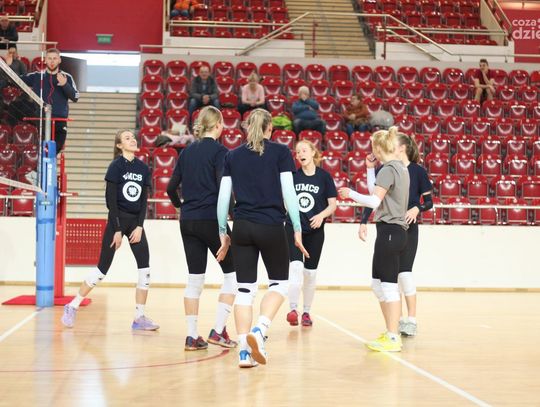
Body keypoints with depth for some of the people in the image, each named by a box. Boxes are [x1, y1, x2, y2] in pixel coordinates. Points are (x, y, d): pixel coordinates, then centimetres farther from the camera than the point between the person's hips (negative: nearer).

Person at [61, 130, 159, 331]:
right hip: (117, 220, -5)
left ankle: (139, 318, 5)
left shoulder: (143, 168, 7)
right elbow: (111, 199, -11)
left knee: (145, 269, -2)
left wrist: (140, 226, -3)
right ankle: (72, 307, 13)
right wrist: (117, 230, -14)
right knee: (102, 269, -3)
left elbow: (144, 200, 8)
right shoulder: (116, 166, -8)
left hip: (136, 222, 5)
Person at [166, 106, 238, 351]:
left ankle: (192, 336, 9)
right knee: (232, 274, 7)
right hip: (211, 219, -6)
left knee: (194, 279, 10)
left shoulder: (187, 152, 10)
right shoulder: (219, 151, -8)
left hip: (188, 221, 6)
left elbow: (171, 187, 11)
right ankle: (218, 331, 0)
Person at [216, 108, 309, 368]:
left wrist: (223, 232, 12)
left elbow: (223, 197, 6)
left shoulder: (232, 156, 8)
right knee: (279, 283, 12)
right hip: (271, 227, -3)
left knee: (245, 288, 7)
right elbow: (288, 193, -5)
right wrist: (297, 229, 1)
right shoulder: (280, 152, 0)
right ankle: (259, 331, -10)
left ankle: (244, 350, 3)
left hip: (242, 228, 3)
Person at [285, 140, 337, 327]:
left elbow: (333, 204, -1)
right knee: (296, 267, -18)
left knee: (310, 272, 8)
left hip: (315, 231, 0)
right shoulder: (292, 175, 2)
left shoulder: (324, 176, -2)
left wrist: (322, 215, -19)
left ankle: (306, 312, 22)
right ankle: (293, 310, -16)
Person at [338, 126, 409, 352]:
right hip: (396, 231, 10)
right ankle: (391, 332, 20)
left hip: (389, 231, -10)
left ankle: (393, 340, -3)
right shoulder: (400, 168, 17)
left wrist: (350, 194, -7)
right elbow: (379, 194, 24)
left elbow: (374, 201, -20)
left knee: (389, 286, -6)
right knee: (378, 285, 15)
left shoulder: (389, 169, -12)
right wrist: (371, 170, 22)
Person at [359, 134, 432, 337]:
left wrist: (416, 209, -19)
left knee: (404, 271, -12)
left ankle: (411, 319, -5)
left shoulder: (418, 171, -4)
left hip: (408, 229, -4)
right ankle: (397, 319, 13)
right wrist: (363, 223, -6)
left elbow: (429, 201, -2)